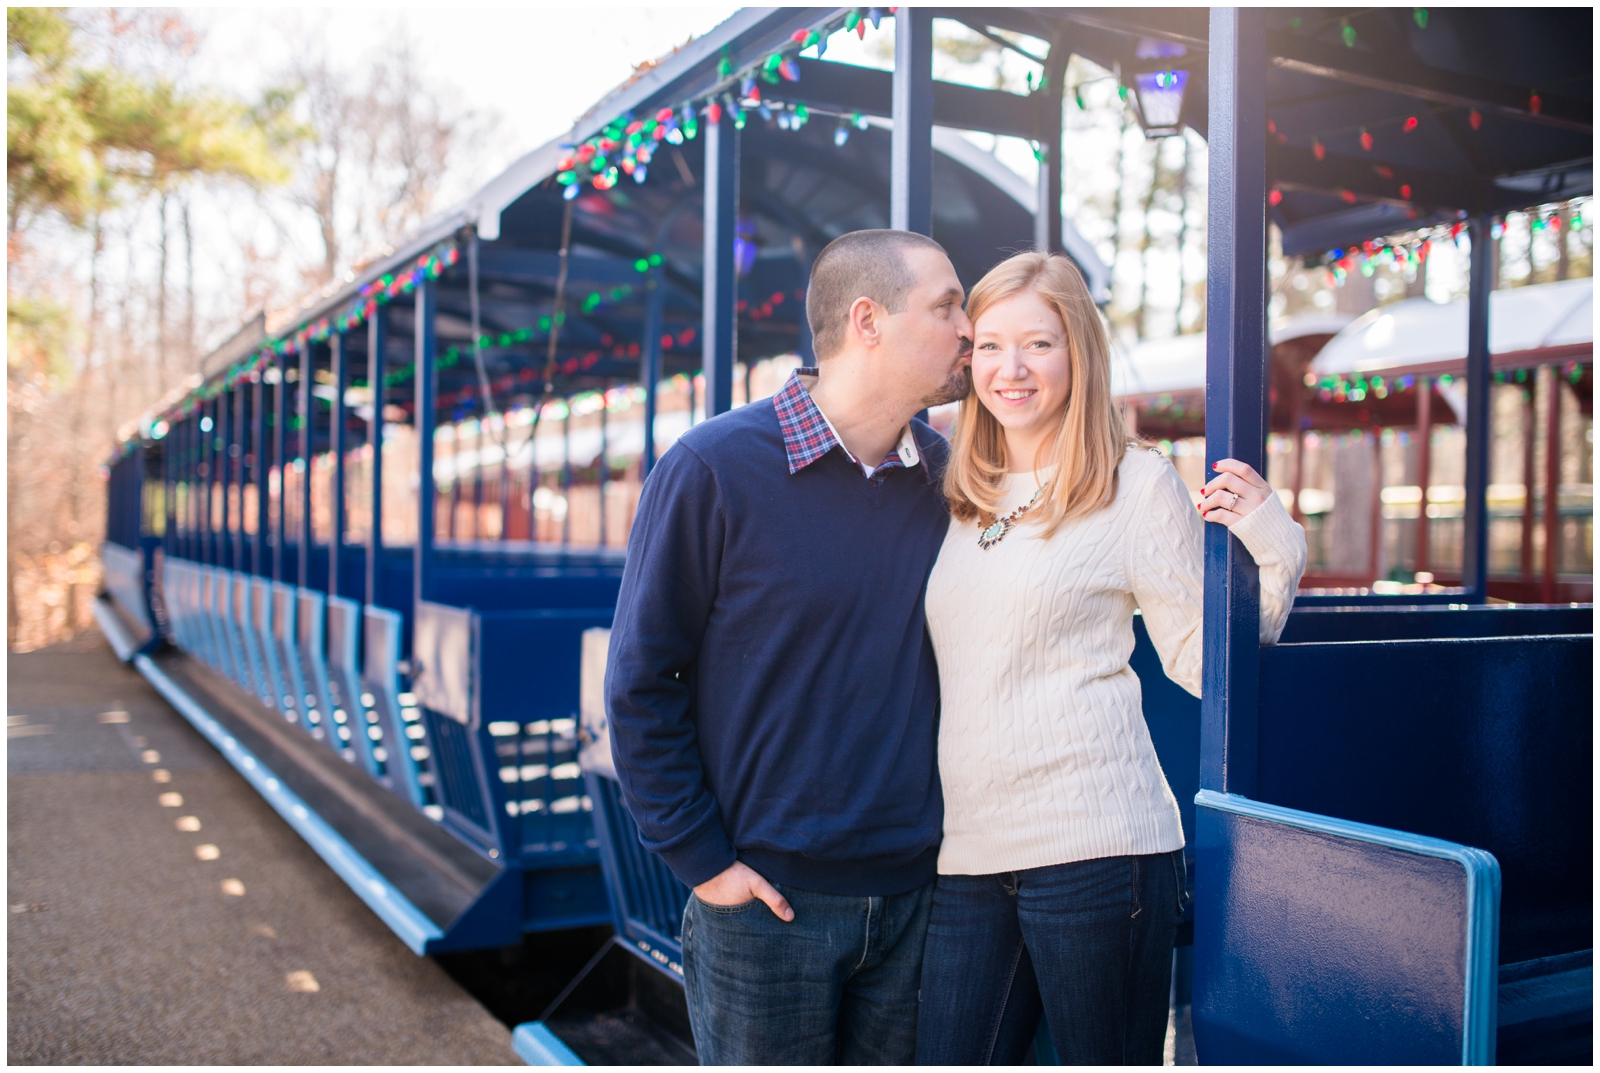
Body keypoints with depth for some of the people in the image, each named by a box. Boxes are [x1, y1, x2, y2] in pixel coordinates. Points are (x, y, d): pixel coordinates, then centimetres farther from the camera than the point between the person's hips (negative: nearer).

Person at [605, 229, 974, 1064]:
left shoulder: (947, 476, 3)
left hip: (912, 893, 5)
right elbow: (641, 682, -7)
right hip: (768, 896, -4)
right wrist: (701, 859, -10)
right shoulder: (715, 468, -11)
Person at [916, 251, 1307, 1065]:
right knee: (947, 1056, 6)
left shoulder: (1137, 483, -1)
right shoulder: (957, 496, 13)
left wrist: (1270, 555, -14)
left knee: (1107, 1059, 6)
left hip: (1093, 844, -5)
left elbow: (1204, 664, -1)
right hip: (964, 850, 5)